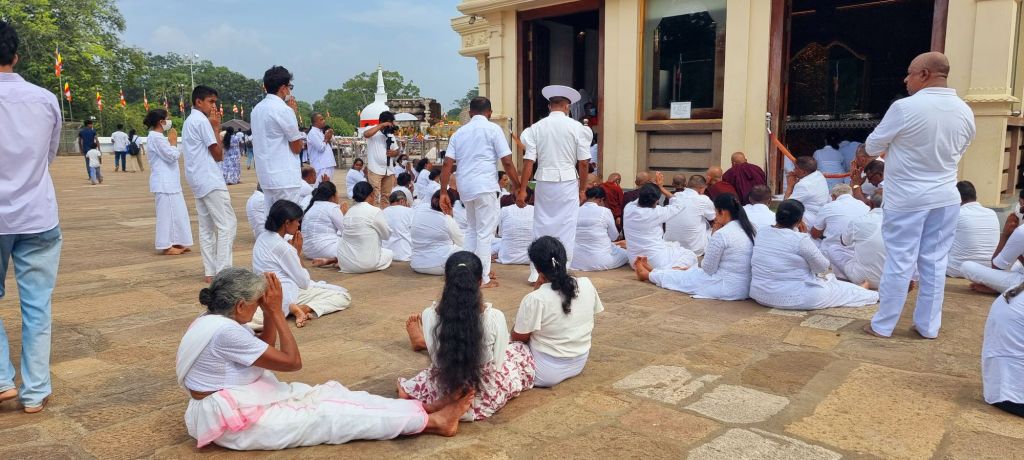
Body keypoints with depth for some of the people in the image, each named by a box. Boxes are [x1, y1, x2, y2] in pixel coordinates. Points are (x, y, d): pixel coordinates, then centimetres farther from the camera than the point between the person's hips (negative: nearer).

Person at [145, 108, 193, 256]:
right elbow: (172, 156, -15)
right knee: (167, 213, -5)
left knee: (176, 212, 13)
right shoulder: (156, 137, -14)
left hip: (170, 182, 10)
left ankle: (175, 243, 20)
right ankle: (166, 246, 1)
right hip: (164, 183, -10)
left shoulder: (159, 137, 17)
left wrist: (171, 142, 7)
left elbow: (174, 156, 20)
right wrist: (173, 142, -5)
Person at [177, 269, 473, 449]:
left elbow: (265, 351, 14)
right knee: (330, 414, -12)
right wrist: (276, 311, -15)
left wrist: (270, 313, 0)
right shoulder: (225, 330, -26)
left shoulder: (212, 319, 5)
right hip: (233, 421, -9)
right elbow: (292, 361, -20)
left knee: (328, 393, 0)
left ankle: (425, 409, -4)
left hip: (236, 403, 9)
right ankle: (432, 421, -10)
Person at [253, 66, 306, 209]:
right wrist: (294, 113, -1)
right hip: (285, 179, -9)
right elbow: (297, 147, -7)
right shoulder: (284, 110, -13)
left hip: (266, 177, 9)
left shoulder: (256, 110, 13)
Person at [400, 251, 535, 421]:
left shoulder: (429, 315, -19)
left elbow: (436, 359, -7)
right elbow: (497, 363, -11)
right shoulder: (495, 317, -24)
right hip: (487, 399, -3)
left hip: (443, 395, 4)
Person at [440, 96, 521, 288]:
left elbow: (447, 165, 7)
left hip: (465, 187, 6)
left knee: (472, 229, 20)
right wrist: (518, 187, 0)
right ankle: (483, 278, 5)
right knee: (485, 232, 1)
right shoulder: (493, 129, 0)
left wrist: (443, 192, 8)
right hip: (485, 187, -6)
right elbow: (507, 162, -7)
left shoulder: (459, 132, 14)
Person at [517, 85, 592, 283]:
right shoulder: (576, 127, -3)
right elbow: (583, 162, -3)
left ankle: (536, 272, 15)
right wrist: (582, 189, 7)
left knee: (541, 225, 11)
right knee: (566, 228, 6)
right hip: (568, 182, -2)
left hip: (544, 182, 2)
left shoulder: (536, 127, 2)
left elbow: (529, 161, -2)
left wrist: (522, 190, 0)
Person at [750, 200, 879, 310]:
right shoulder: (800, 239, -20)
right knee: (843, 289, 17)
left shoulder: (761, 232, -2)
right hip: (792, 298, -7)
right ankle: (874, 295, 42)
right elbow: (823, 266, -6)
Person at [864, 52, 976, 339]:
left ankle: (883, 325, 13)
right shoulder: (965, 111, 1)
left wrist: (896, 149, 16)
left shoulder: (905, 107, -18)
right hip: (946, 197, 5)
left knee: (899, 262, 3)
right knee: (935, 262, 12)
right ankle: (928, 326, 21)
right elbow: (958, 153, 15)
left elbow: (873, 146, -5)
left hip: (907, 198, -5)